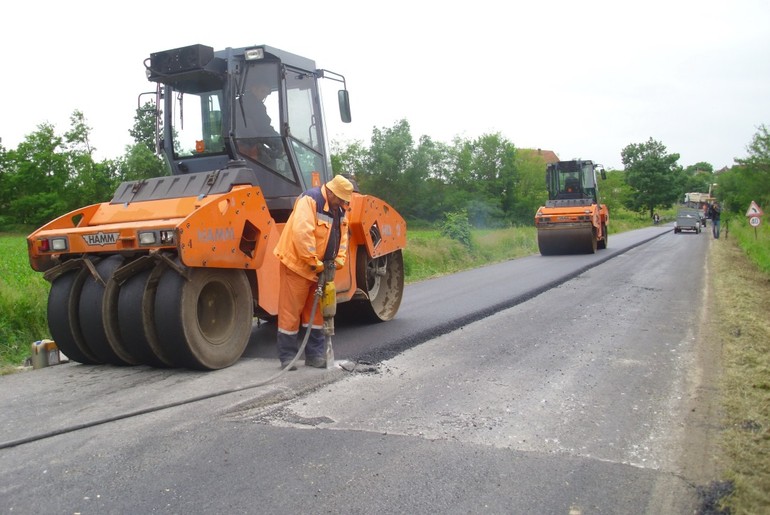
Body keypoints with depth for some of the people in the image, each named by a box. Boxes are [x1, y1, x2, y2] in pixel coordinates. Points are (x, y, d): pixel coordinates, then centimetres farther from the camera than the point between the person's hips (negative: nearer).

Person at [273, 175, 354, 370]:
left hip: (320, 268, 9)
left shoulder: (339, 209, 6)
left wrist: (339, 260, -3)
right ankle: (287, 357, 8)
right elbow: (302, 233, -30)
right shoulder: (310, 200, -21)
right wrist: (314, 262, -26)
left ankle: (315, 355, 20)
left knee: (315, 311, 12)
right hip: (297, 264, -8)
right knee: (290, 311, -1)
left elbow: (342, 236, 11)